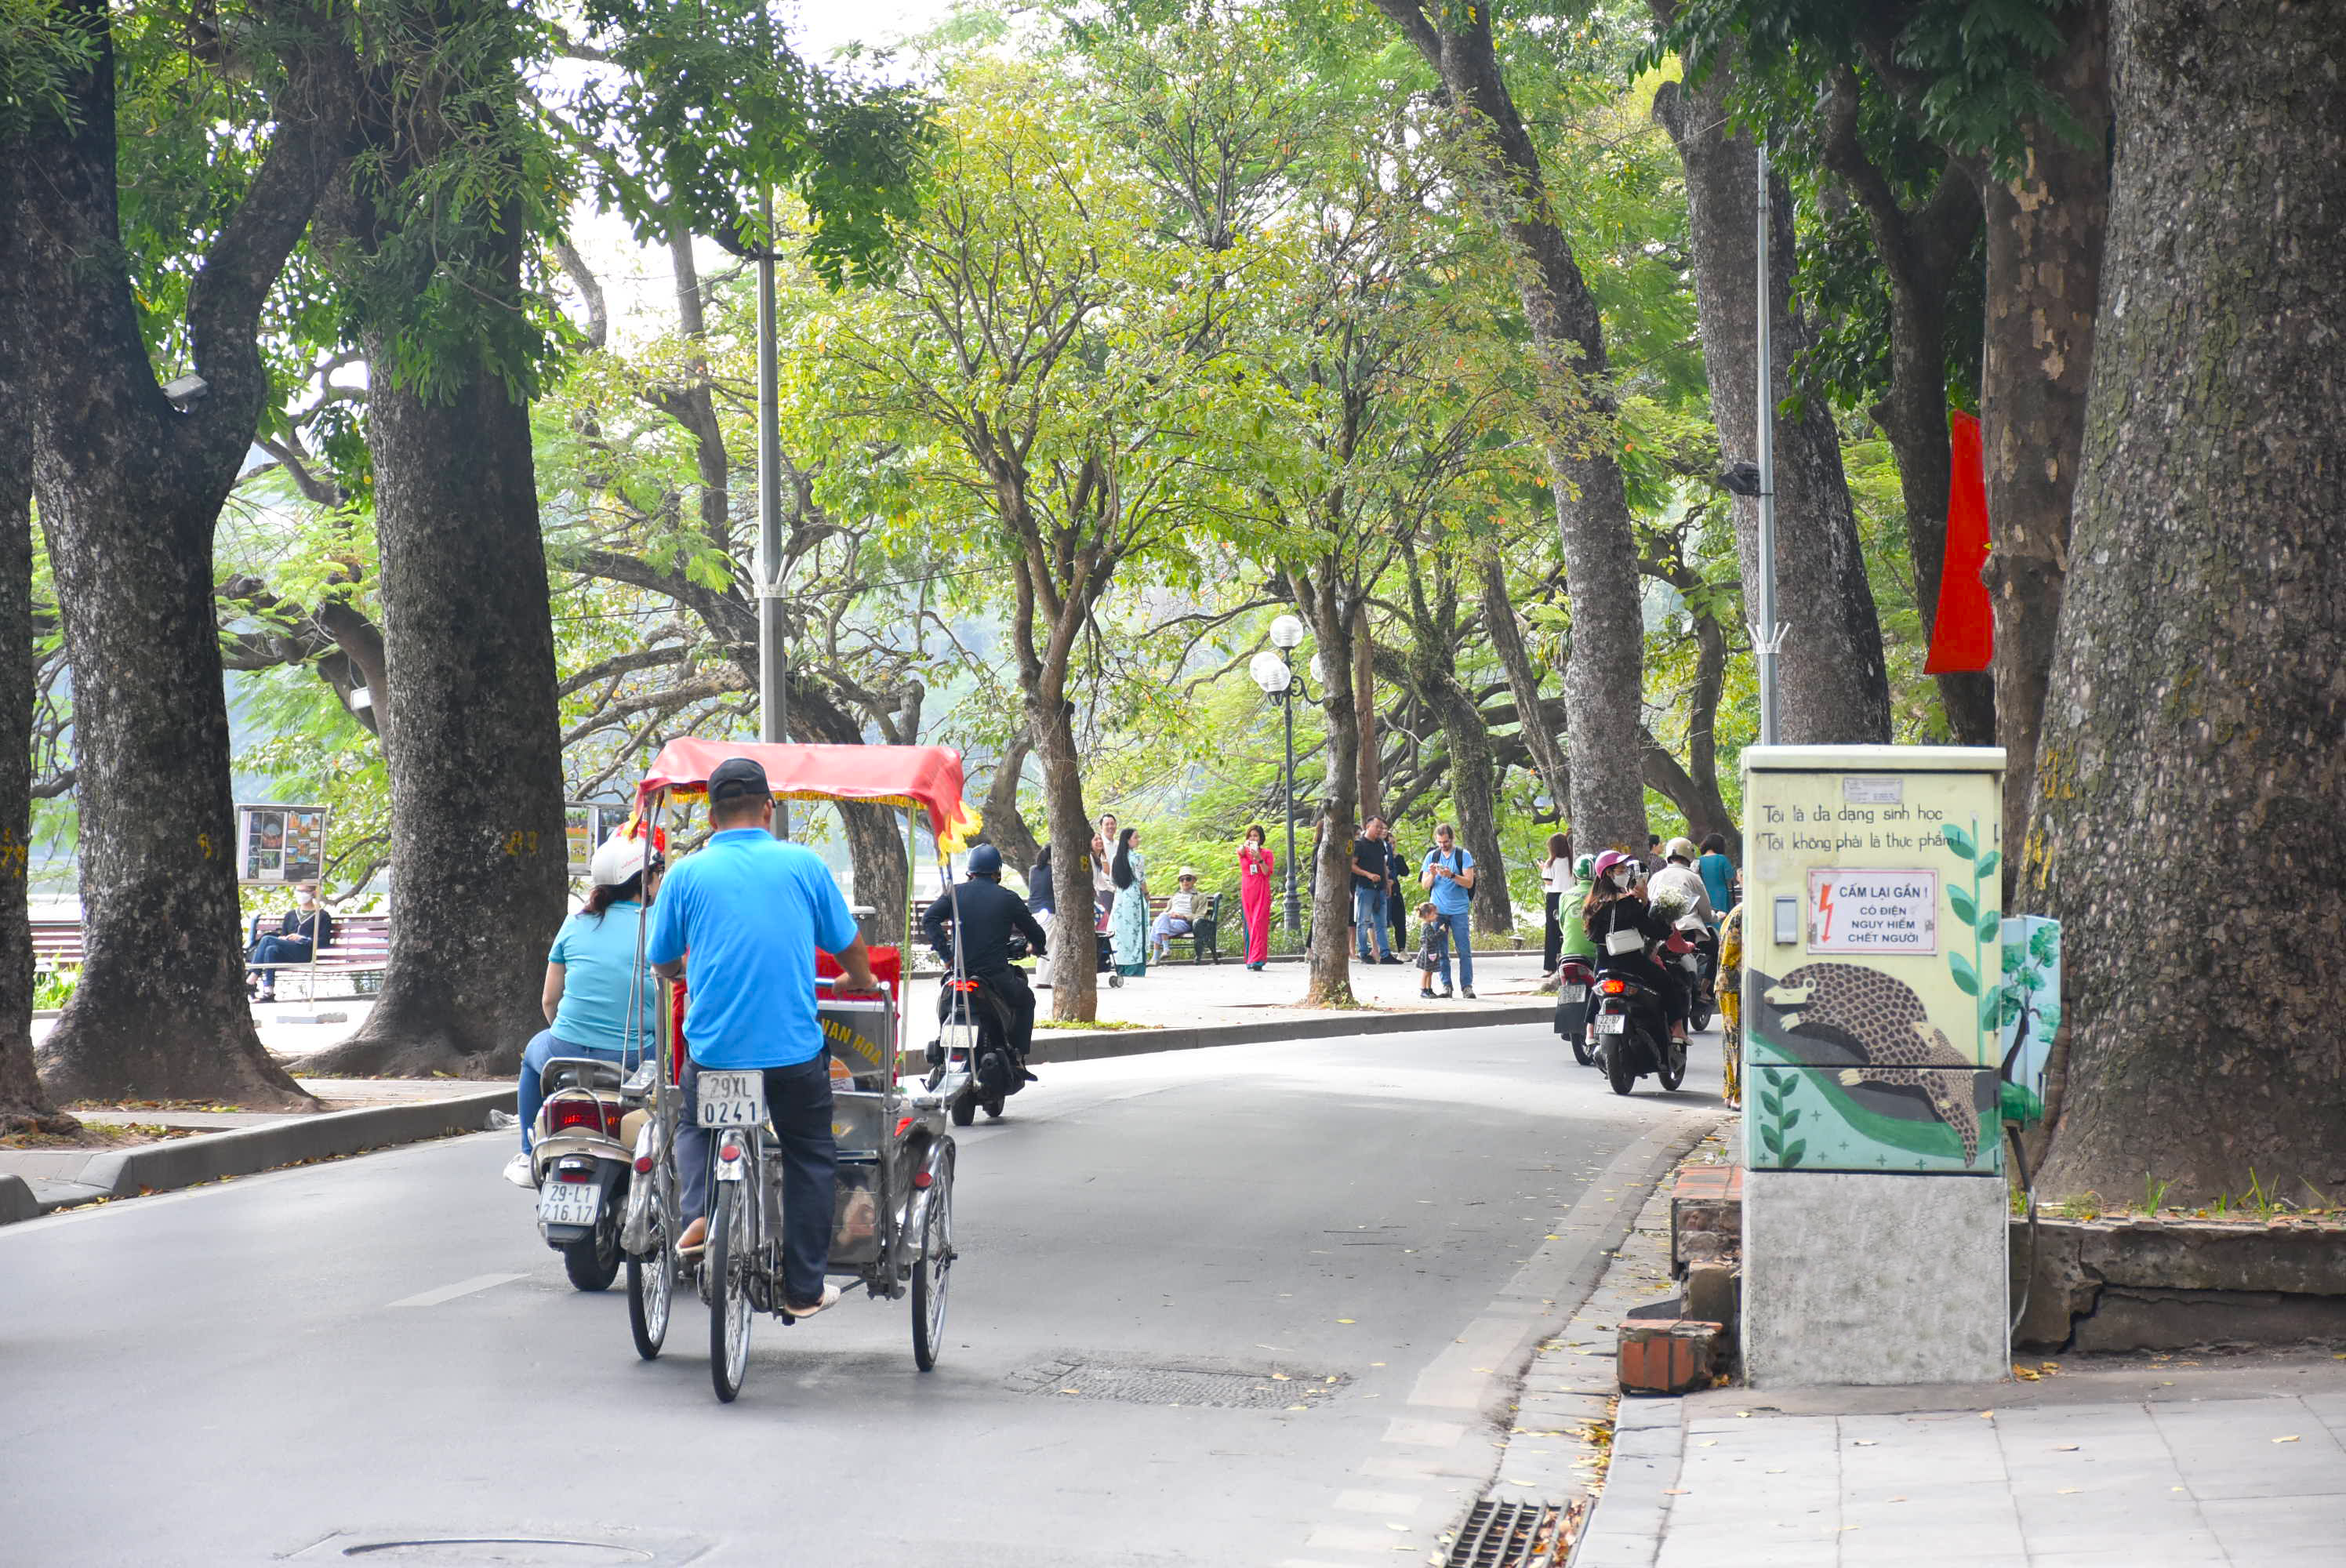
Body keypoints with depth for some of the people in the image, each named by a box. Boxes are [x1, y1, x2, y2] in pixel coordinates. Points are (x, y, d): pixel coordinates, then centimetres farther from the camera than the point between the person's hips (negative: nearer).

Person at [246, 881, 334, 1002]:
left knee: (267, 940, -25)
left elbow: (324, 942, 0)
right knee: (271, 950, -32)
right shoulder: (291, 915, 31)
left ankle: (253, 978, -27)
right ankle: (268, 991, -40)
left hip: (306, 954, -5)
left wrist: (302, 939, -12)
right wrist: (281, 938, 2)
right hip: (287, 955, 5)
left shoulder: (322, 916, 12)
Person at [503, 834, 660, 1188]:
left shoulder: (576, 924, 7)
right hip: (635, 1063, -3)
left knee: (536, 1050, 36)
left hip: (568, 1056, 3)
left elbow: (549, 1001, 13)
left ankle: (530, 1158, 37)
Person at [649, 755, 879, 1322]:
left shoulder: (686, 875, 1)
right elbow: (847, 945, 13)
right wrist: (861, 982, 36)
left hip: (713, 1049, 0)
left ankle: (700, 1211, 1)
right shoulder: (804, 865, 2)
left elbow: (663, 965, 12)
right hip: (794, 1050, 0)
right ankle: (803, 1289, 16)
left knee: (695, 1129, 27)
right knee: (809, 1157, 17)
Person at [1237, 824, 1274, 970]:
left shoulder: (1266, 853, 6)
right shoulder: (1244, 852, 10)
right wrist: (1245, 845, -40)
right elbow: (1240, 851, -16)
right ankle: (1251, 959, 10)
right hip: (1247, 891, 3)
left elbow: (1267, 873, -4)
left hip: (1262, 891, -3)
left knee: (1259, 923, -12)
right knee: (1249, 924, 4)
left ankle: (1257, 959, -18)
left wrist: (1259, 859, -20)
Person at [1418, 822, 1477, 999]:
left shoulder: (1464, 855, 1)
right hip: (1438, 910, 2)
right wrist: (1432, 875, -10)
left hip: (1459, 910, -2)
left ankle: (1467, 986, -5)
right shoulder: (1432, 856, 9)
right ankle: (1446, 985, 5)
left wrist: (1452, 876, -20)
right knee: (1441, 950, 0)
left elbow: (1469, 883, -5)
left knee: (1464, 950, -6)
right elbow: (1425, 885, 10)